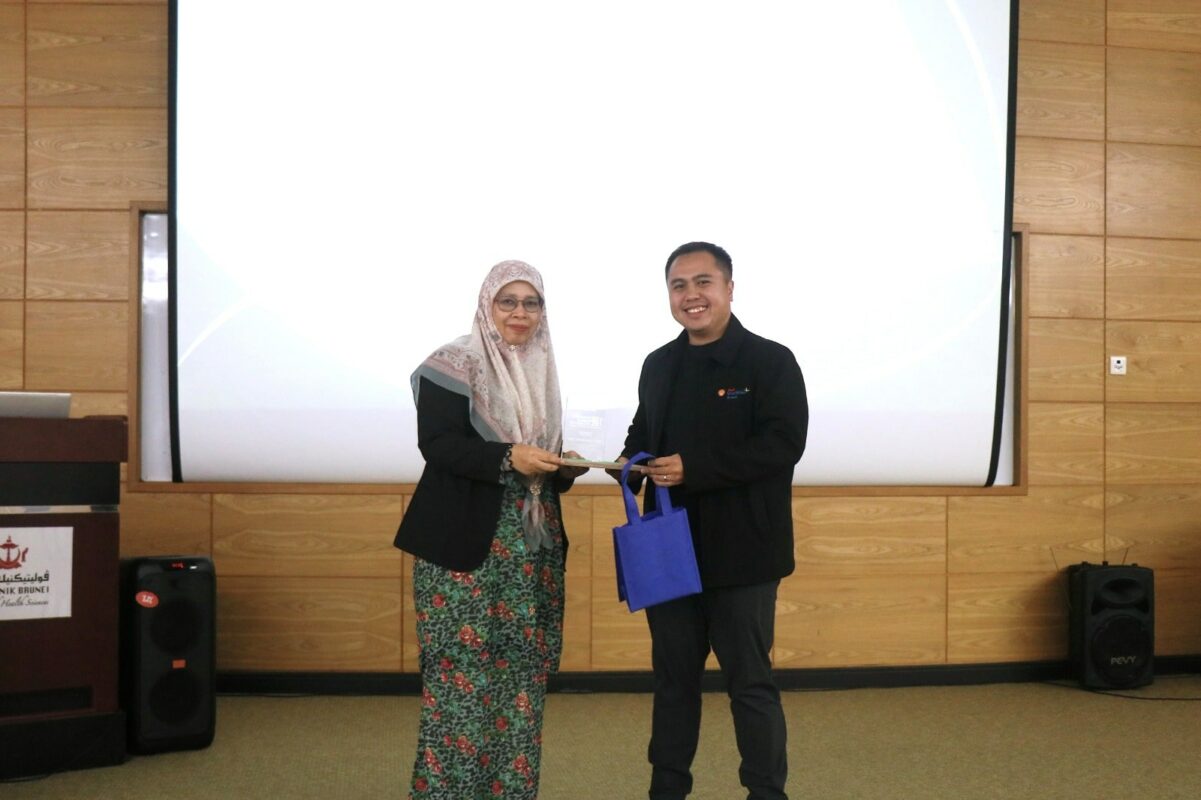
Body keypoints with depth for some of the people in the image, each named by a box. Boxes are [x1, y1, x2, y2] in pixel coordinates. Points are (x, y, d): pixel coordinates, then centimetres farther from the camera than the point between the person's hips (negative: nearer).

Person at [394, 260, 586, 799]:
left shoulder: (541, 371, 15)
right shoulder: (453, 365, -5)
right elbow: (437, 445, -14)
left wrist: (562, 467, 1)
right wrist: (508, 458, -24)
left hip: (533, 545, 6)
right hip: (466, 542, -6)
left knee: (523, 673, 8)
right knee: (463, 674, -5)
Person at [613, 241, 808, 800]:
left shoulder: (770, 362, -8)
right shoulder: (659, 366, 11)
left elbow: (784, 443, -19)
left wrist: (693, 468, -24)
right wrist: (632, 461, -3)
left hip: (740, 551, -5)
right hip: (669, 549, 6)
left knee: (749, 681, 5)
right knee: (673, 675, 16)